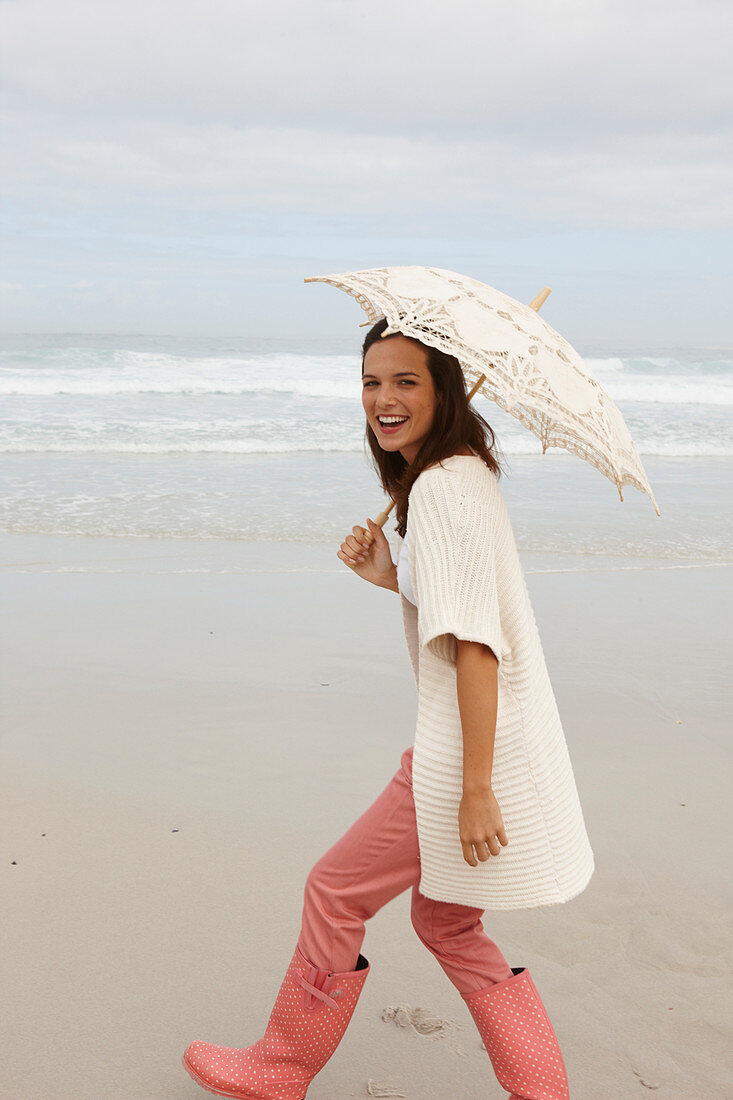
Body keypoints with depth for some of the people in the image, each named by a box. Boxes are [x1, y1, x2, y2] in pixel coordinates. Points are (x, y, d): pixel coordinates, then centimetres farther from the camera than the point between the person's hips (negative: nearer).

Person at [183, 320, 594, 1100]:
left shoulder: (442, 486, -19)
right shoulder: (465, 474, 11)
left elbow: (475, 645, -24)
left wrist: (476, 789, -24)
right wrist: (391, 578, 4)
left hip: (469, 749, -10)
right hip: (495, 739, 10)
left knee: (335, 892, 8)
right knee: (444, 922, 22)